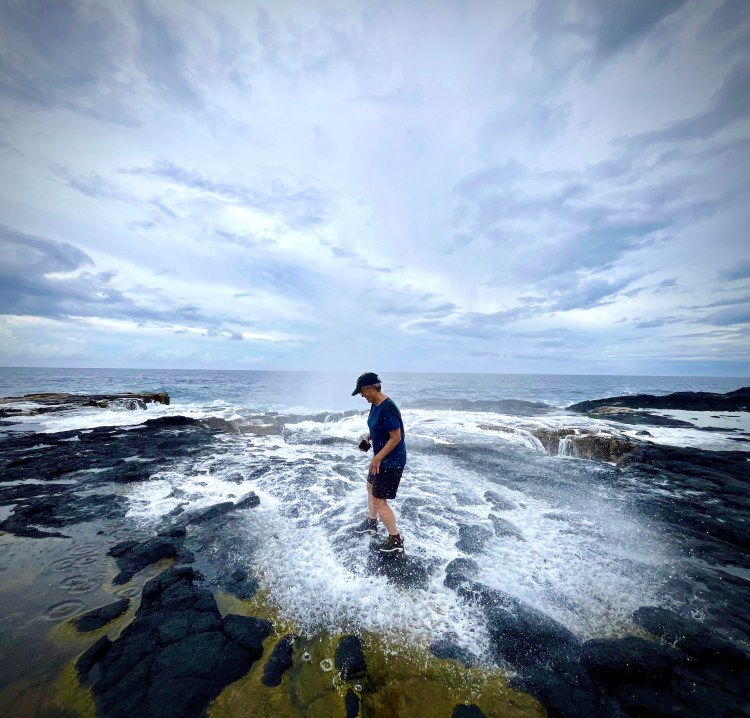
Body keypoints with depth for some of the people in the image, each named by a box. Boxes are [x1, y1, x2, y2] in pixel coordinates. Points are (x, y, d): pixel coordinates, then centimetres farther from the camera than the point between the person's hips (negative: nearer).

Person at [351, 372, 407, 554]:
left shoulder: (386, 408, -28)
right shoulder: (375, 405, 2)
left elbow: (396, 437, -26)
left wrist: (377, 458, -21)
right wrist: (368, 438, 1)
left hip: (392, 461, -10)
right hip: (381, 457, 11)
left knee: (379, 500, -2)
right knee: (371, 486, 26)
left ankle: (396, 541, 16)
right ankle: (371, 523, 48)